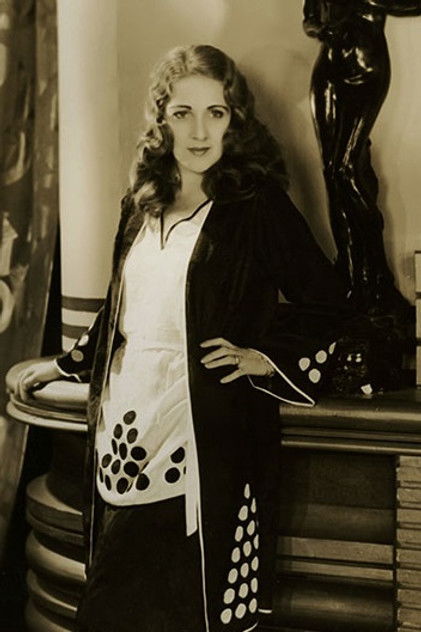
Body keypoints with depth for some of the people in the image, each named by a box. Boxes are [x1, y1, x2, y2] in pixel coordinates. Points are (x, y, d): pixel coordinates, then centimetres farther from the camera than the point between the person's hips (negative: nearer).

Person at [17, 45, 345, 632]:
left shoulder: (256, 205, -6)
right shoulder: (143, 203, 11)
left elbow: (326, 301, 0)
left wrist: (266, 357, -10)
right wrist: (66, 364, 27)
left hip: (206, 442, -5)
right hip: (129, 430, 6)